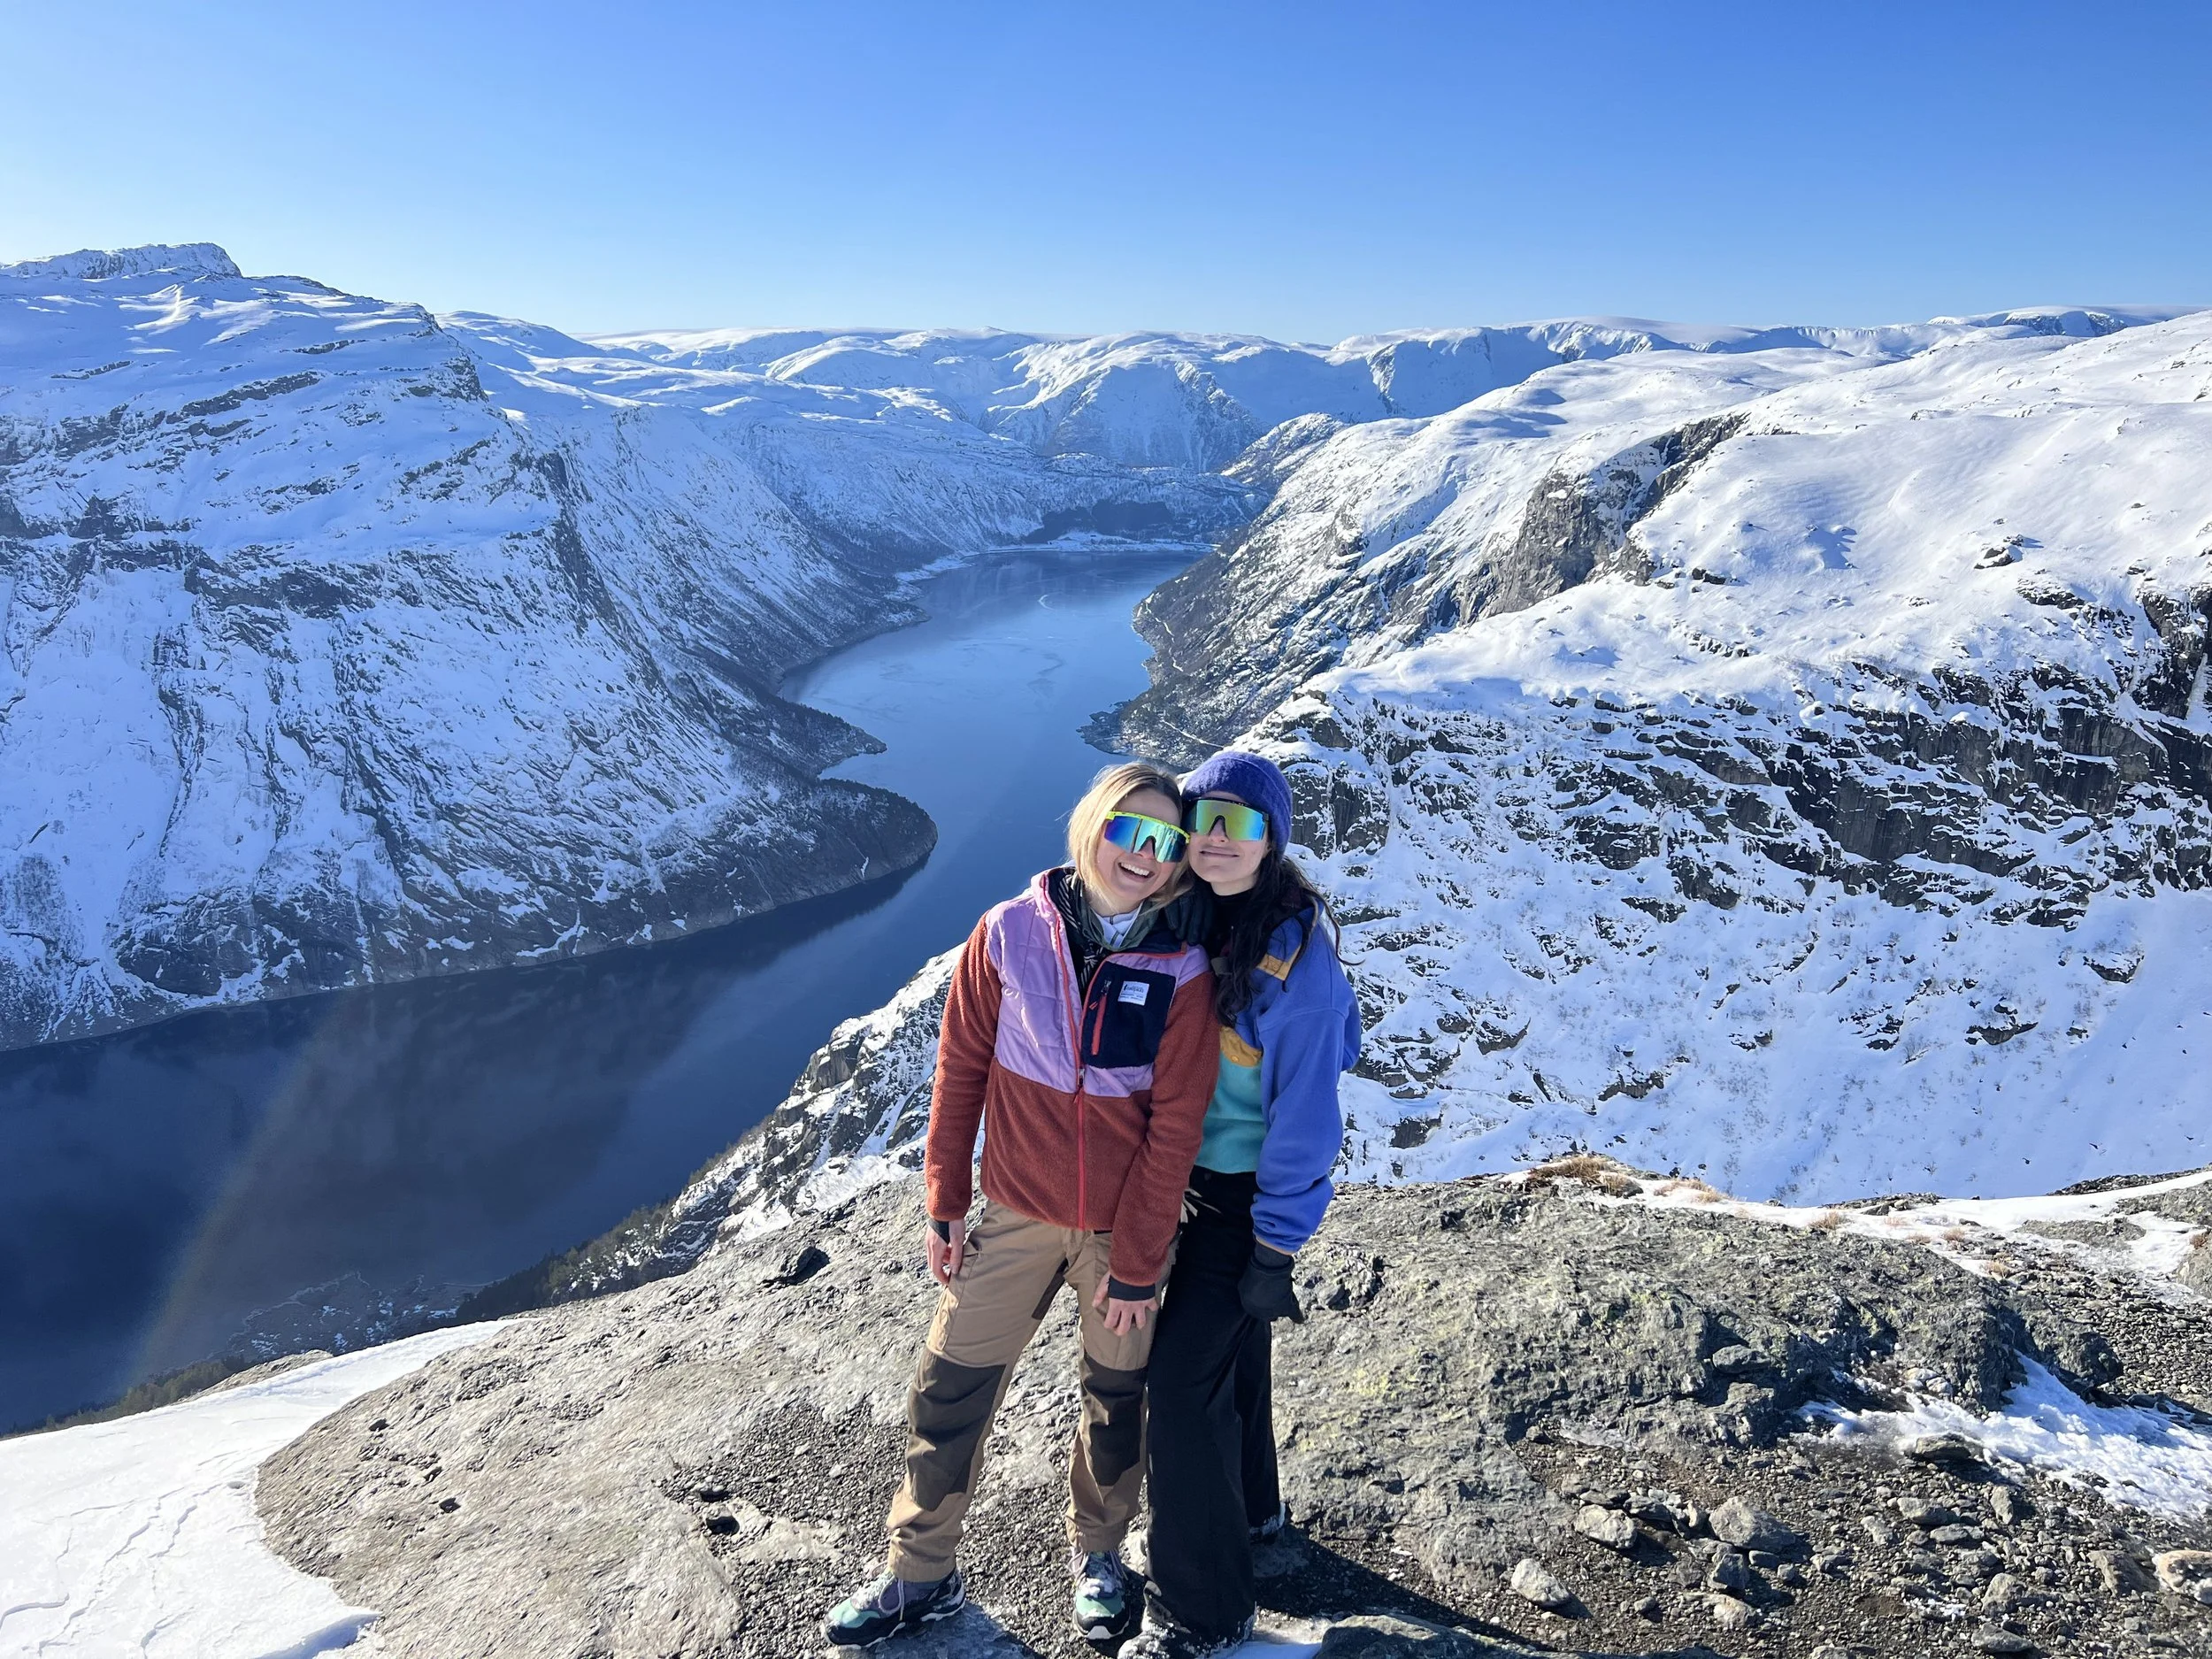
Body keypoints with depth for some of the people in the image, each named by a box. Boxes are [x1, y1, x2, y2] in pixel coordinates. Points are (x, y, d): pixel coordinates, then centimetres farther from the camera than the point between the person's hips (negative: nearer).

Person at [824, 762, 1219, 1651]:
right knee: (949, 1391, 9)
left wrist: (1137, 1265, -9)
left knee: (1118, 1399, 17)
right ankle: (920, 1574, 32)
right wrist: (944, 1203, 1)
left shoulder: (1182, 971, -14)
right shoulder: (1010, 933, -11)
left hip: (1123, 1225, -1)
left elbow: (1174, 1128, -11)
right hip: (1016, 1213, 1)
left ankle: (1098, 1554, 44)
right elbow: (961, 1069, -2)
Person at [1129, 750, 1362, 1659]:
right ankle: (1248, 1506, 47)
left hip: (1247, 1193, -7)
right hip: (1192, 1172, 7)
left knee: (1184, 1379, -4)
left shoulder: (1295, 953, -24)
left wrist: (1276, 1248, -17)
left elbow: (1304, 1110, -20)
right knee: (1229, 1343, 23)